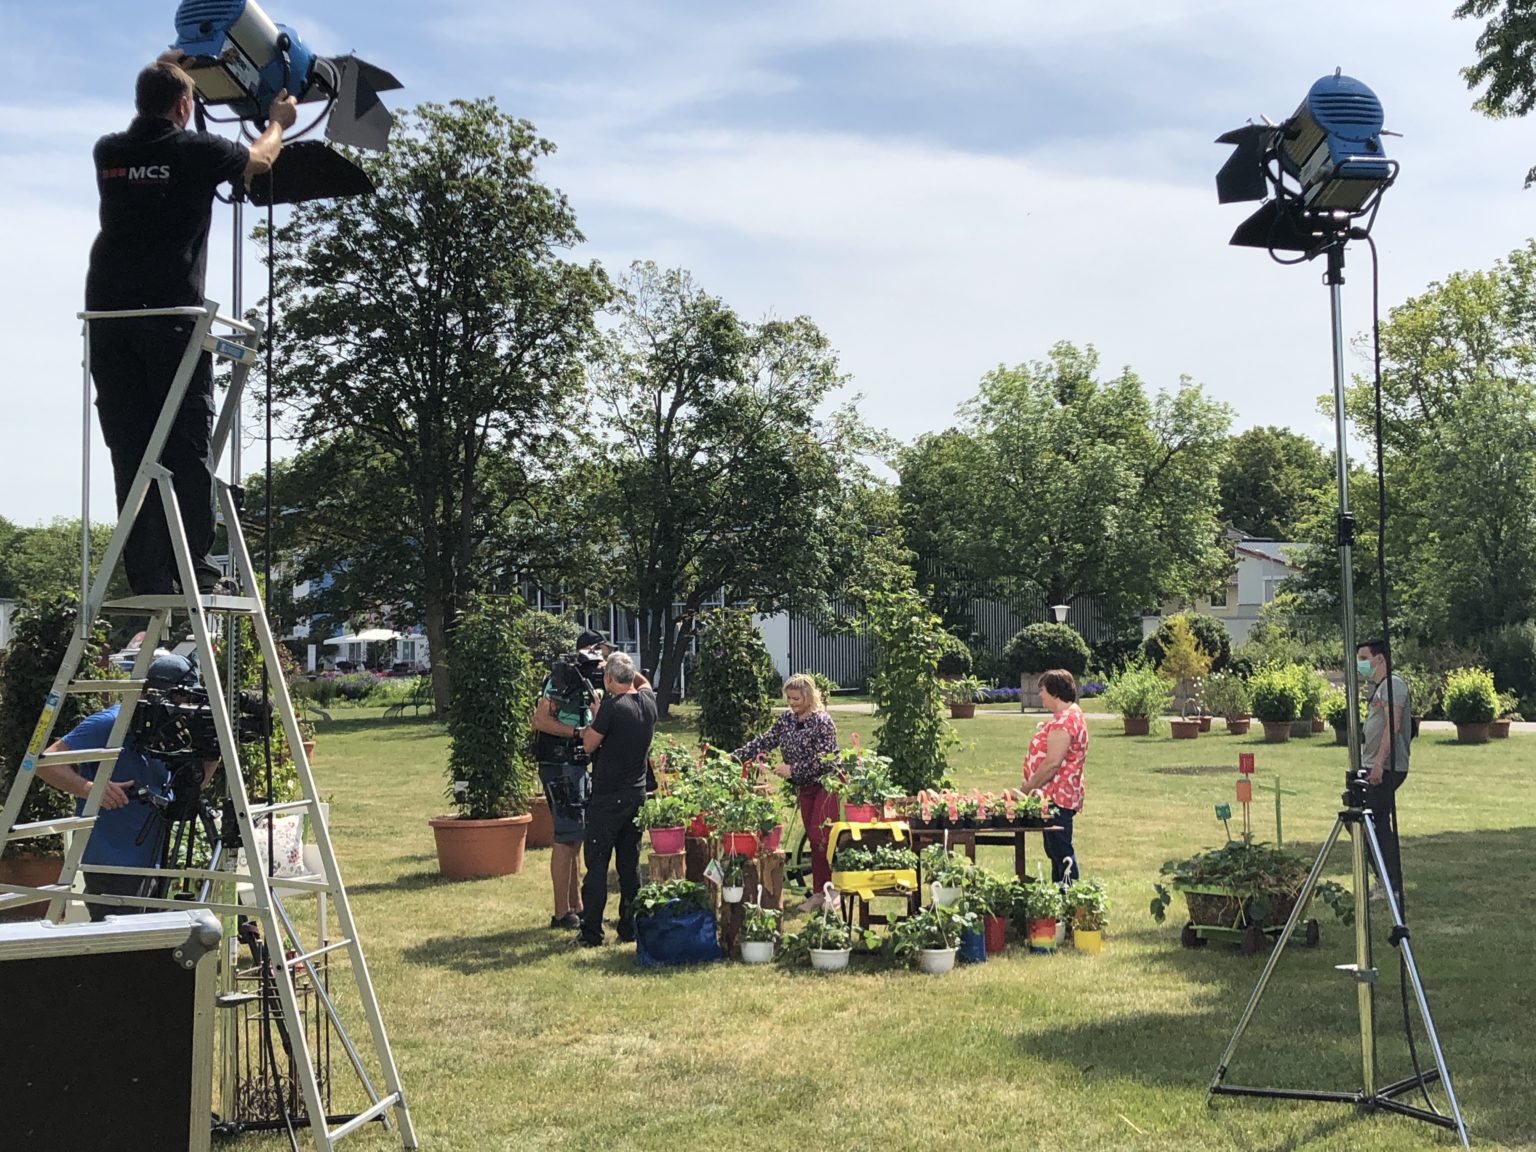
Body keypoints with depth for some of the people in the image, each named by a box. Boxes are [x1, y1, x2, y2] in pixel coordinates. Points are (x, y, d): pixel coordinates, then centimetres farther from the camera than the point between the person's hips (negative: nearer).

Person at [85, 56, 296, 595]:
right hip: (171, 313, -4)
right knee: (187, 444, 0)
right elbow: (260, 158, 20)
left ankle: (147, 576, 0)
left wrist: (167, 72, 51)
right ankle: (194, 564, -4)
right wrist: (278, 121, 41)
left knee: (130, 448, 2)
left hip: (107, 314, 5)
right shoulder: (196, 151, 0)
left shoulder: (108, 152, 13)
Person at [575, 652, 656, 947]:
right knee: (630, 864, 13)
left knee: (597, 865, -2)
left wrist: (594, 717, 6)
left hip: (607, 798, -6)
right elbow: (644, 682, 28)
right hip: (637, 795, 7)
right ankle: (629, 928, 17)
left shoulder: (613, 705, -18)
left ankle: (591, 933, -1)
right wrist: (627, 668, 23)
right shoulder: (648, 701, 2)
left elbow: (589, 745, -8)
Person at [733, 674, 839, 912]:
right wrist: (734, 756, -1)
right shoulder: (786, 720, 6)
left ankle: (821, 892, -3)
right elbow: (764, 742, 8)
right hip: (805, 788, 7)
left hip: (826, 786, -7)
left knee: (820, 838, -11)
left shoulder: (822, 722, -15)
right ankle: (819, 892, 13)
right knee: (813, 839, 8)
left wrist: (792, 770, -19)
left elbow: (823, 759, -20)